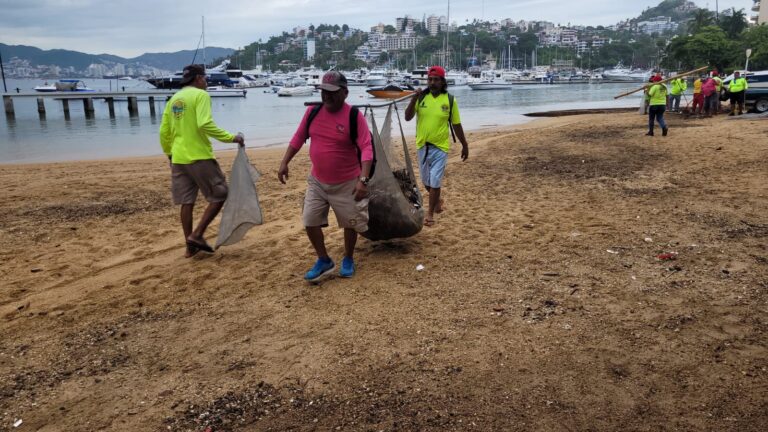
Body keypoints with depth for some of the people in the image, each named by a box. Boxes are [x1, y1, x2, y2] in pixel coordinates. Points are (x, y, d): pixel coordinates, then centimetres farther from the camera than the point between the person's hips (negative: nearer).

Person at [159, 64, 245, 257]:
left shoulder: (173, 99, 16)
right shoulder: (200, 95, -6)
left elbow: (164, 132, 17)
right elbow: (205, 124, -21)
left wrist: (170, 154, 29)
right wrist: (231, 137, -17)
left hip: (178, 158, 8)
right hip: (199, 157, -8)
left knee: (186, 202, 10)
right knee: (220, 195, 3)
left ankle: (190, 246, 15)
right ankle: (197, 234, -2)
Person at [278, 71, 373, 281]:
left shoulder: (354, 116, -18)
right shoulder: (313, 111, -3)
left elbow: (367, 149, -24)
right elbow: (298, 138, 9)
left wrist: (363, 180, -34)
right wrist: (284, 163, 4)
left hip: (347, 184, -4)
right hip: (317, 181, 4)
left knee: (350, 223, 10)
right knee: (310, 222, 5)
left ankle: (348, 260, 34)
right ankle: (324, 261, 24)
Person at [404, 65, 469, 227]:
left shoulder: (450, 100, -5)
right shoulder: (421, 97, -2)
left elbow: (456, 125, 2)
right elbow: (407, 117, -9)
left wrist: (465, 145, 6)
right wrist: (413, 99, -22)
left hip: (440, 147, -3)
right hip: (422, 146, 3)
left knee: (435, 182, -6)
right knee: (426, 181, 17)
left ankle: (430, 213, 6)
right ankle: (437, 201, 43)